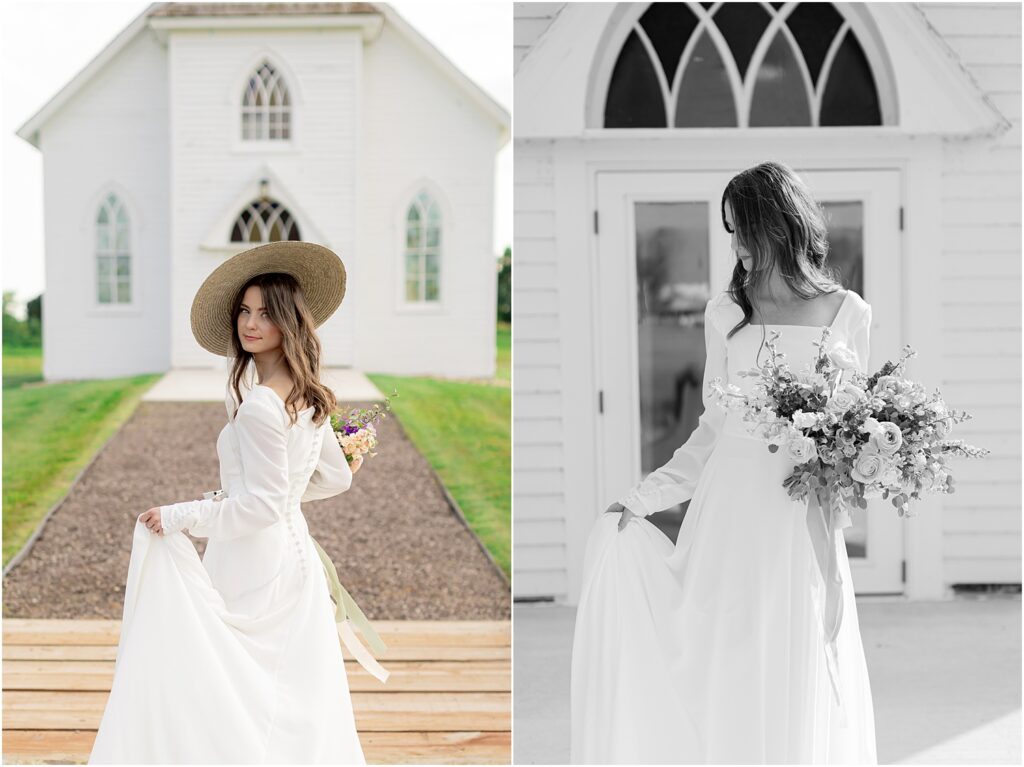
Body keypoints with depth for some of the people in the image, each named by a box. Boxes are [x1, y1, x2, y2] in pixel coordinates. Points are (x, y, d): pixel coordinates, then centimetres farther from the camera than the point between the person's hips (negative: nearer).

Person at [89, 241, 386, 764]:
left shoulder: (259, 405, -20)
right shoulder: (310, 397, 7)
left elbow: (262, 505, -21)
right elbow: (337, 477, 17)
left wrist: (179, 517, -16)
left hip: (254, 568, -9)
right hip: (295, 553, 9)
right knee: (296, 700, 15)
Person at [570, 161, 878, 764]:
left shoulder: (848, 313, 3)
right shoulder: (725, 312, 7)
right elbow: (714, 428, 9)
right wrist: (645, 497, 1)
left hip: (804, 522, -1)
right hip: (730, 507, 1)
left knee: (799, 680, 3)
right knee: (727, 669, 2)